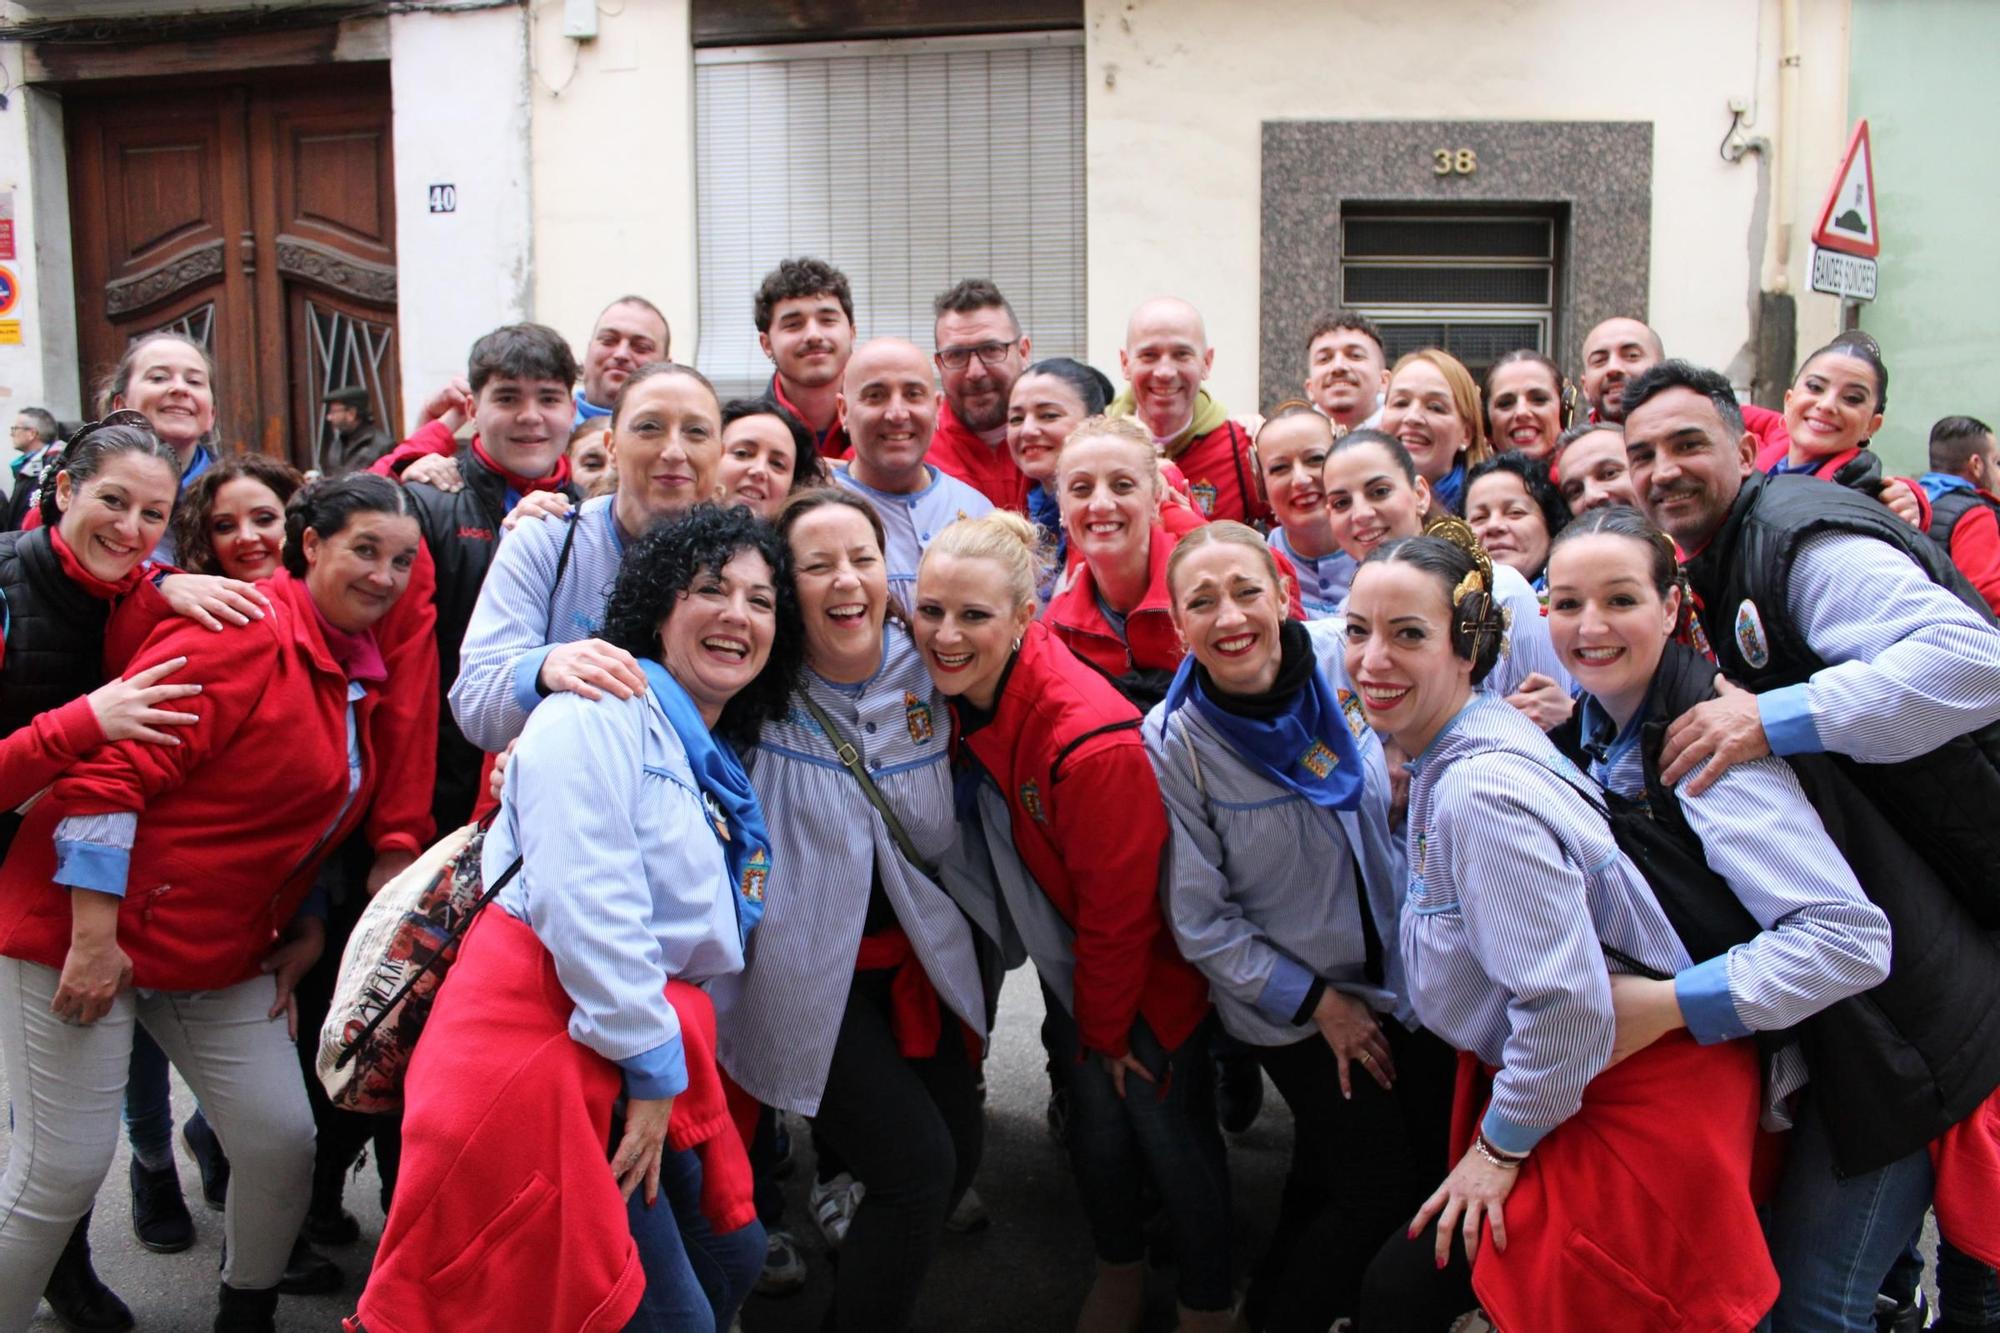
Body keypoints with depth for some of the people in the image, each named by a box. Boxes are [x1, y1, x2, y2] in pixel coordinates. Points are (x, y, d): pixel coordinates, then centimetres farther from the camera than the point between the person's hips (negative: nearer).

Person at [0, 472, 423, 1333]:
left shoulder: (357, 672, 8)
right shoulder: (243, 633, -18)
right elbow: (109, 766, -23)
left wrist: (304, 925, 10)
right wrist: (93, 932, -24)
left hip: (223, 948, 8)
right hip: (90, 926, -8)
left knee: (284, 1140, 4)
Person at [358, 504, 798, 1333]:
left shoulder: (718, 766, 17)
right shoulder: (600, 708, -11)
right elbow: (582, 899, -21)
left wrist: (664, 1063, 11)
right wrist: (652, 1069, -17)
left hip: (646, 1058, 9)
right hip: (542, 1044, -9)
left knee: (731, 1253, 14)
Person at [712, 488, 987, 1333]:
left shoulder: (922, 670, -2)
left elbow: (935, 837, 4)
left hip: (911, 953, 5)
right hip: (806, 970, -5)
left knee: (960, 1152, 9)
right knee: (917, 1165, -11)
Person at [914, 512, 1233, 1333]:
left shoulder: (1091, 738, -35)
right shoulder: (955, 695, -13)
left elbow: (1119, 905, -23)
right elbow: (958, 830, 4)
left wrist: (1106, 1025, -8)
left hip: (1147, 964, -6)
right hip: (1068, 954, 6)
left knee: (1170, 1129, 8)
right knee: (1095, 1120, 18)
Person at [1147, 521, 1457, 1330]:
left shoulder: (1344, 658, -13)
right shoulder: (1173, 742, -20)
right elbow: (1199, 920, -14)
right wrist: (1318, 1001, -12)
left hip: (1407, 966, 4)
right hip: (1290, 1003, -4)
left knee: (1437, 1163, 14)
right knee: (1376, 1186, 0)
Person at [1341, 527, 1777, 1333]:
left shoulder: (1480, 789, -28)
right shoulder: (1443, 758, 3)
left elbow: (1567, 1002, -28)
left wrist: (1504, 1143, -15)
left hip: (1630, 1107, -9)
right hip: (1568, 1077, 9)